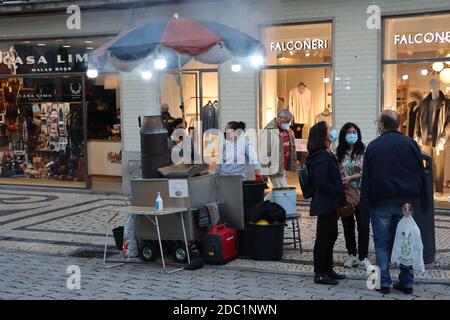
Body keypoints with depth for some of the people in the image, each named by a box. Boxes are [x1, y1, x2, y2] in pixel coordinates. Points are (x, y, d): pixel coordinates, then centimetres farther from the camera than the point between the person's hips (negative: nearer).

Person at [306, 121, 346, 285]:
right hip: (325, 204, -10)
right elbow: (320, 183, -25)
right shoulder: (322, 157, -19)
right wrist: (339, 192, -18)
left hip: (329, 203, 10)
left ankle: (328, 270, 28)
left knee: (331, 235, 17)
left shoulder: (326, 154, 13)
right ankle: (320, 274, 8)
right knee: (323, 237, -2)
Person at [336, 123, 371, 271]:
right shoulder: (339, 153, 4)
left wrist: (351, 177, -14)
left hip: (360, 195, -3)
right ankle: (352, 255, 24)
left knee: (363, 226, 0)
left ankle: (363, 257, 10)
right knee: (348, 226, 12)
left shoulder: (364, 151, -4)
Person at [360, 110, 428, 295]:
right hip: (404, 201, 2)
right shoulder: (409, 143, 1)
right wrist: (411, 199, 3)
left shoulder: (373, 146, -2)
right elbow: (420, 174, 0)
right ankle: (407, 283, 12)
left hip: (380, 203, -1)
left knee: (382, 243, 6)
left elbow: (366, 178, -2)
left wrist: (365, 205, 2)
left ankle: (384, 283, 6)